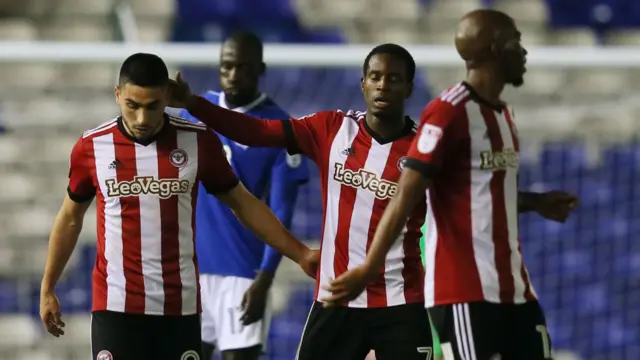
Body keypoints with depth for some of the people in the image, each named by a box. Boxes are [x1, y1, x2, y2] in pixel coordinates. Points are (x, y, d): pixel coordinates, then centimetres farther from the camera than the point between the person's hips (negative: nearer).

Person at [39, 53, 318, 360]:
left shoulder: (198, 142, -1)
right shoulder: (91, 147, -1)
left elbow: (241, 203, 11)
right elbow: (70, 217, 13)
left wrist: (299, 254, 9)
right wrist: (48, 289, 15)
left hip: (179, 306, 1)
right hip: (115, 305, -1)